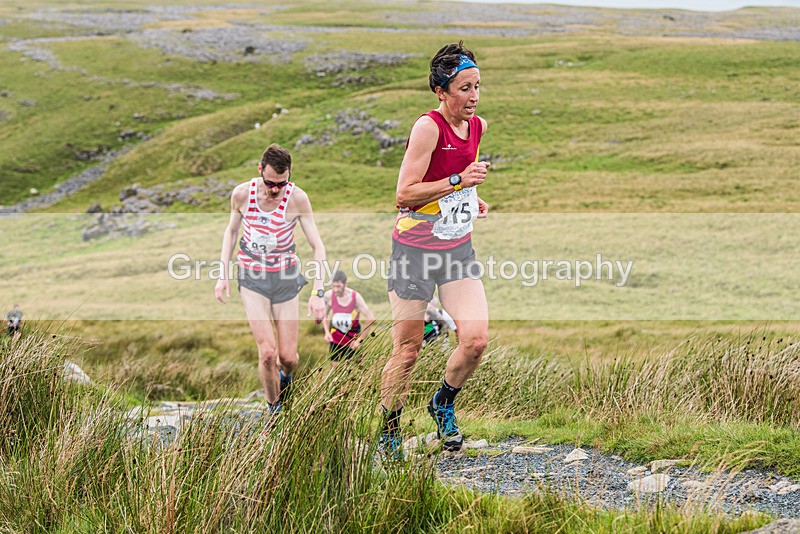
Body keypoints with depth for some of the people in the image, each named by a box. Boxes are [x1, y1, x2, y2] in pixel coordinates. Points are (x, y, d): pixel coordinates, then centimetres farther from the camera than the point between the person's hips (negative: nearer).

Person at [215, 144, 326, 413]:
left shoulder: (297, 198, -16)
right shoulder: (241, 194, -11)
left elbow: (317, 247, -11)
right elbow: (231, 231, 9)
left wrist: (317, 292, -20)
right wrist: (222, 274, 3)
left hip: (285, 277, 0)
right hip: (252, 278, 0)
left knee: (288, 357, 1)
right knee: (267, 352, -16)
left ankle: (285, 375, 39)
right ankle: (273, 409, 6)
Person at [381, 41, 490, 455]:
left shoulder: (478, 127, 6)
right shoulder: (428, 127, -16)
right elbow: (405, 193, -18)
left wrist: (473, 199, 10)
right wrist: (458, 181, -24)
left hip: (458, 247, 6)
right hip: (416, 247, -6)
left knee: (476, 339, -7)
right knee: (407, 349, 1)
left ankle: (443, 405, 20)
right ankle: (388, 433, 19)